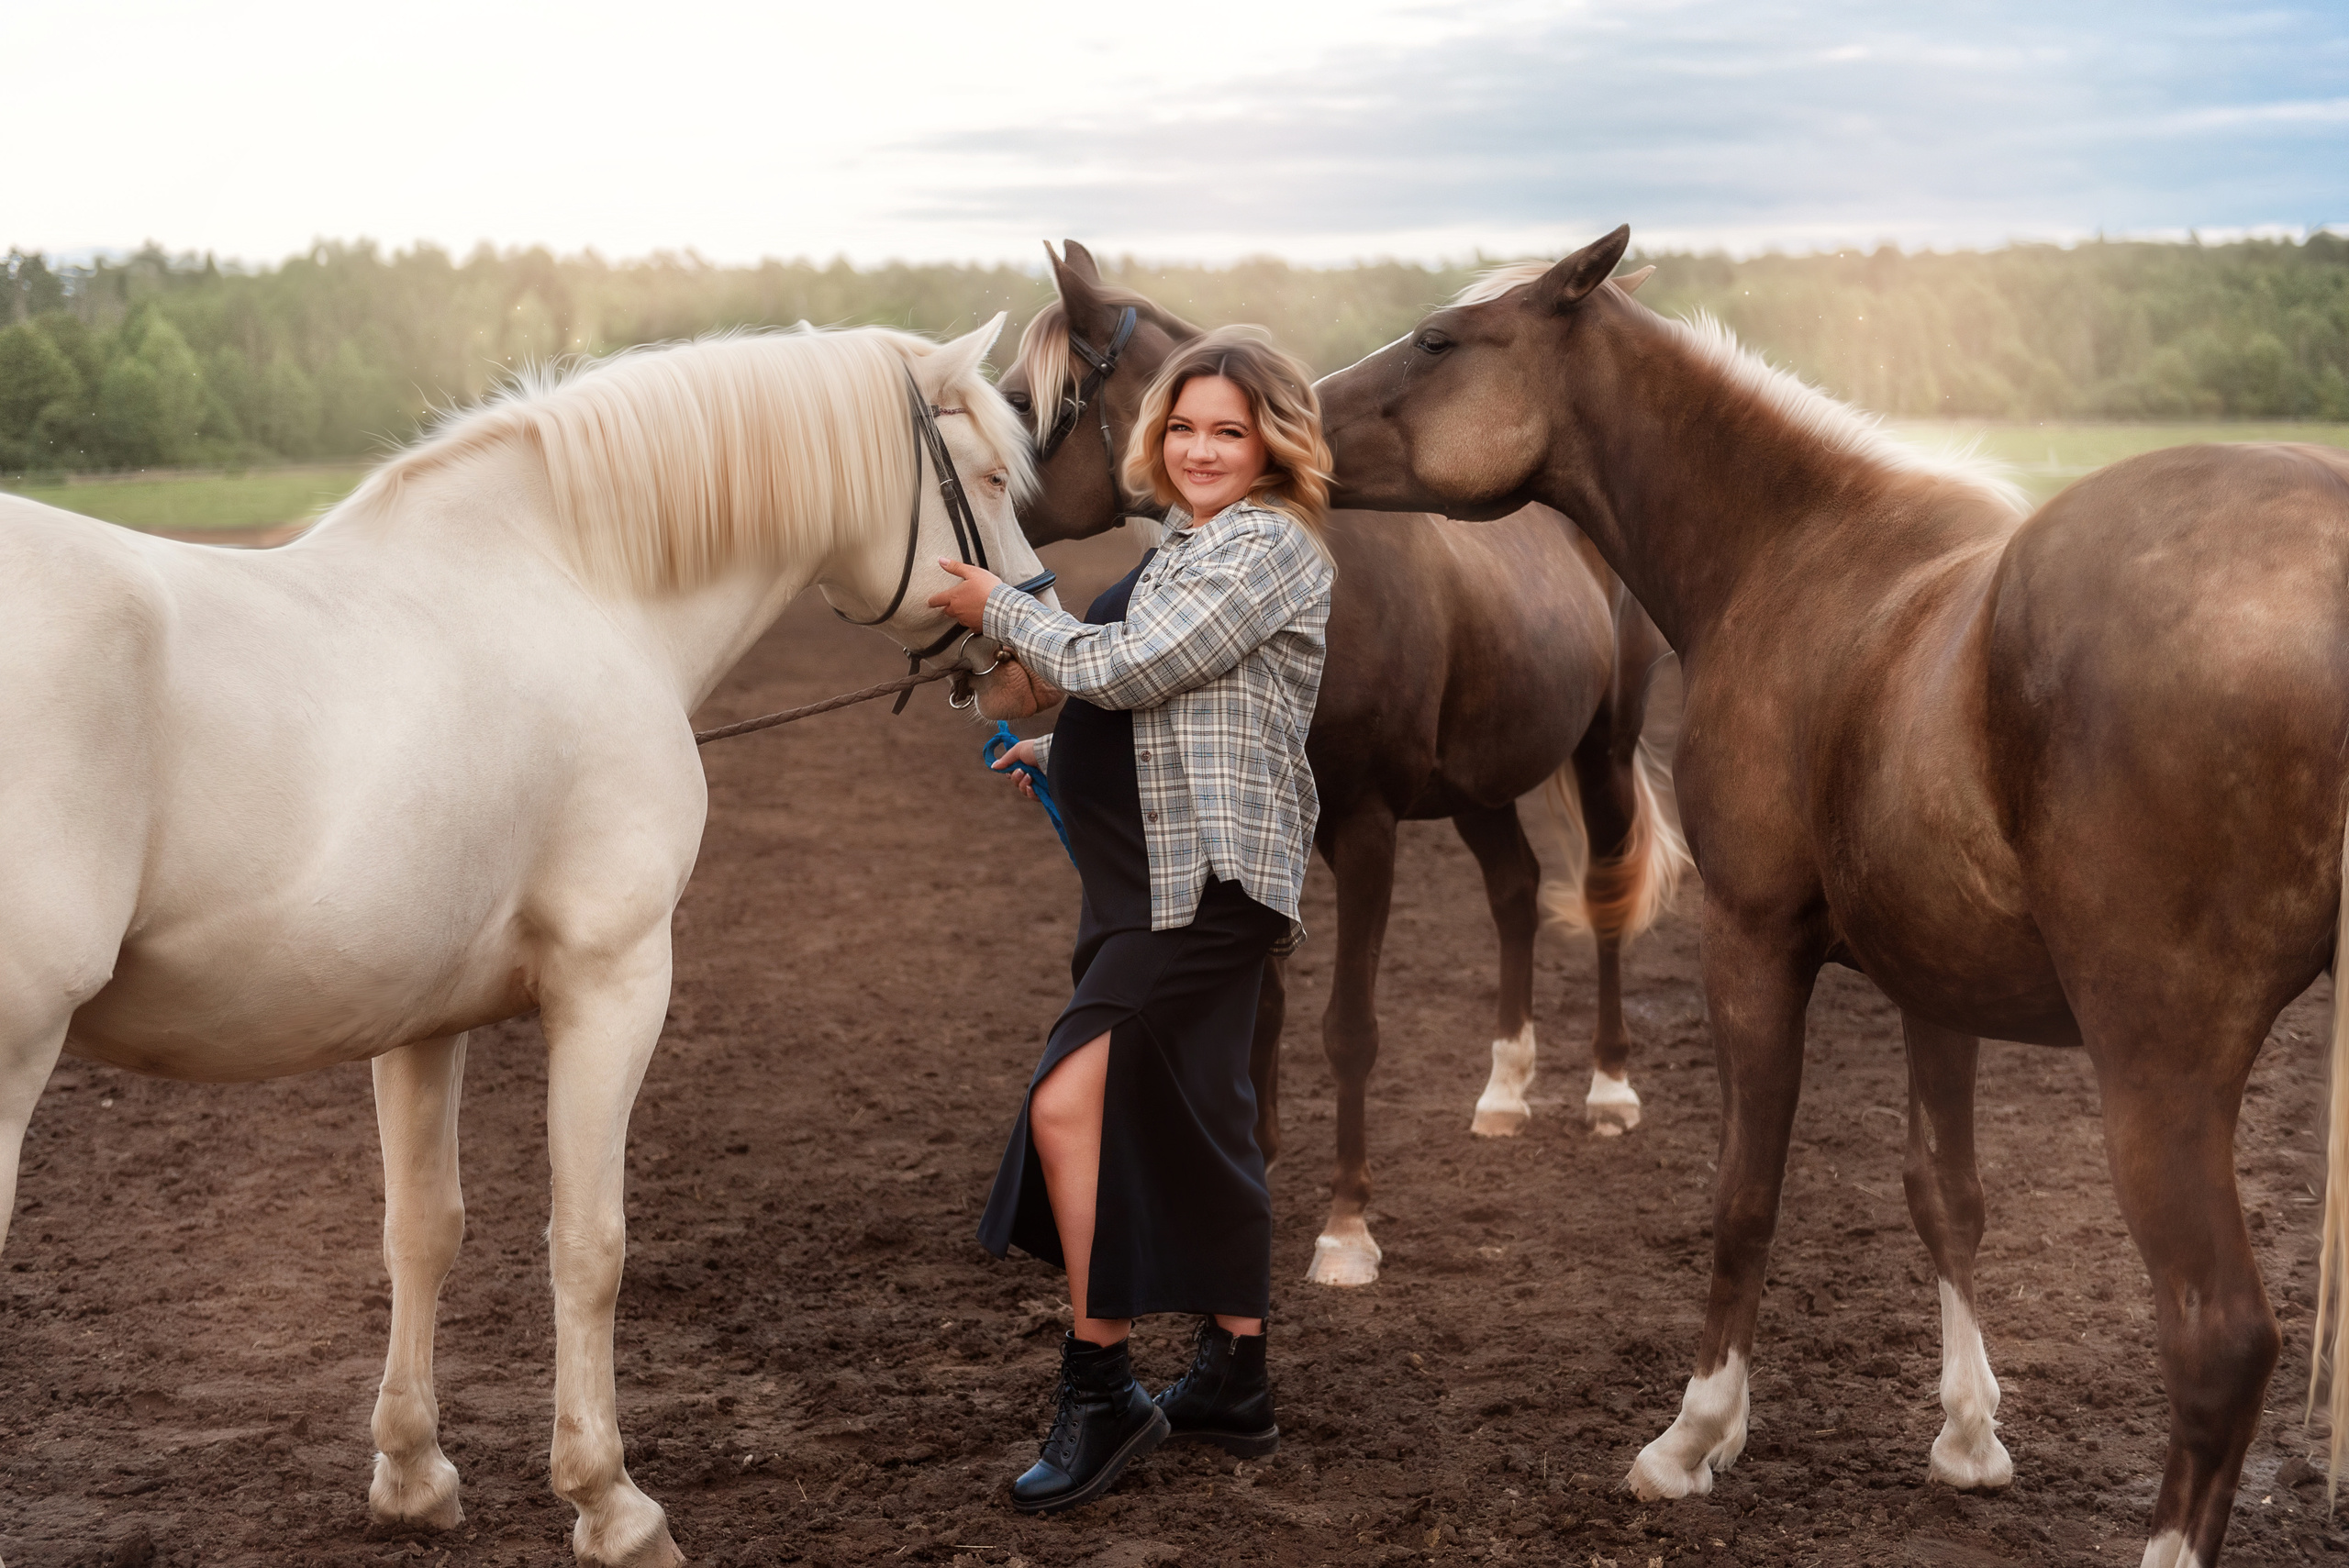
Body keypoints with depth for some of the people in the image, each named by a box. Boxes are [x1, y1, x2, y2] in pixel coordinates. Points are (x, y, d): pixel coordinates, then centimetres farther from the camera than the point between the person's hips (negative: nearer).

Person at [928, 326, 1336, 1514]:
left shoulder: (1266, 547, -12)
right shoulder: (1192, 546, 19)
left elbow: (1124, 669, -19)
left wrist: (997, 609, -7)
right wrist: (1065, 756, 17)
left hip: (1203, 882, -11)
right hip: (1167, 877, 11)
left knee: (1073, 1103, -15)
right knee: (1191, 1126, 15)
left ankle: (1099, 1394, -6)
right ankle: (1233, 1383, 26)